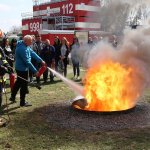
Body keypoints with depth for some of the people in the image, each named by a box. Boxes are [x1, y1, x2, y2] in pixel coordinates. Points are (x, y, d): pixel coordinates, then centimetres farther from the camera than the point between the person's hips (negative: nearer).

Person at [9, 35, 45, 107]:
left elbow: (32, 53, 3)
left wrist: (41, 61, -5)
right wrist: (35, 71, -26)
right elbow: (27, 62, -29)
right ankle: (22, 102, 11)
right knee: (24, 85, 0)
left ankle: (12, 97, 37)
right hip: (22, 69, -10)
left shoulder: (26, 46, 2)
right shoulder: (22, 48, -29)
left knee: (18, 82, 23)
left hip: (19, 68, 10)